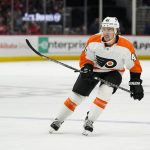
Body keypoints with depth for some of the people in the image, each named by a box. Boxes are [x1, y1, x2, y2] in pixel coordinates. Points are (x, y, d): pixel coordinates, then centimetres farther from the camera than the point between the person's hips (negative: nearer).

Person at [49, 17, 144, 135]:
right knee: (76, 96, 0)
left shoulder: (126, 46, -27)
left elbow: (135, 66, -15)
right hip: (94, 69, 1)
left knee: (105, 92, -29)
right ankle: (58, 120, 17)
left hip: (113, 72, -1)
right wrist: (86, 68, -26)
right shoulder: (93, 41, -24)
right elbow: (85, 57, -8)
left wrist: (136, 84, -14)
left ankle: (89, 121, -16)